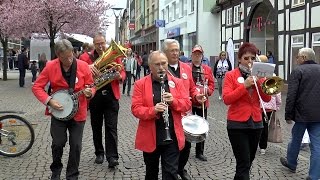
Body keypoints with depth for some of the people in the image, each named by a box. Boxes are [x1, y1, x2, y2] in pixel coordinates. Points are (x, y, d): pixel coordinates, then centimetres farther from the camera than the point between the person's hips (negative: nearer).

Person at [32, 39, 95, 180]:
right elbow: (37, 87, -4)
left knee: (76, 145, 3)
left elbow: (91, 86, 1)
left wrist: (89, 92, -22)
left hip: (78, 112, 0)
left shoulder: (83, 66, -9)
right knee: (58, 143, 2)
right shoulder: (50, 67, -9)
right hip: (58, 112, 0)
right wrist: (49, 101, -17)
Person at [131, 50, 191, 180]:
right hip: (150, 138, 0)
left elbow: (187, 104, 2)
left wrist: (173, 101, -17)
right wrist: (153, 110, -27)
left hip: (172, 137, 0)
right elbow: (135, 109, -9)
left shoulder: (177, 82, 4)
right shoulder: (141, 84, -3)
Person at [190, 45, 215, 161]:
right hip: (189, 102, -3)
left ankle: (200, 152, 20)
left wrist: (207, 90, -10)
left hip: (203, 102, 4)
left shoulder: (207, 69, 10)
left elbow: (212, 84, 10)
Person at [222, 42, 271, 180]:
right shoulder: (231, 75, -4)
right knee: (243, 163, -8)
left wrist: (259, 81, -13)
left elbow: (267, 98, 2)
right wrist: (245, 85, -20)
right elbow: (226, 99, -15)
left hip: (256, 122, 5)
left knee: (249, 161, 17)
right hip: (237, 123, -5)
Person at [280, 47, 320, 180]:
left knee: (296, 139, 17)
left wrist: (288, 115, -7)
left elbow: (291, 96, -14)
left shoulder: (297, 71, -9)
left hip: (302, 113, -4)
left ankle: (291, 163, 38)